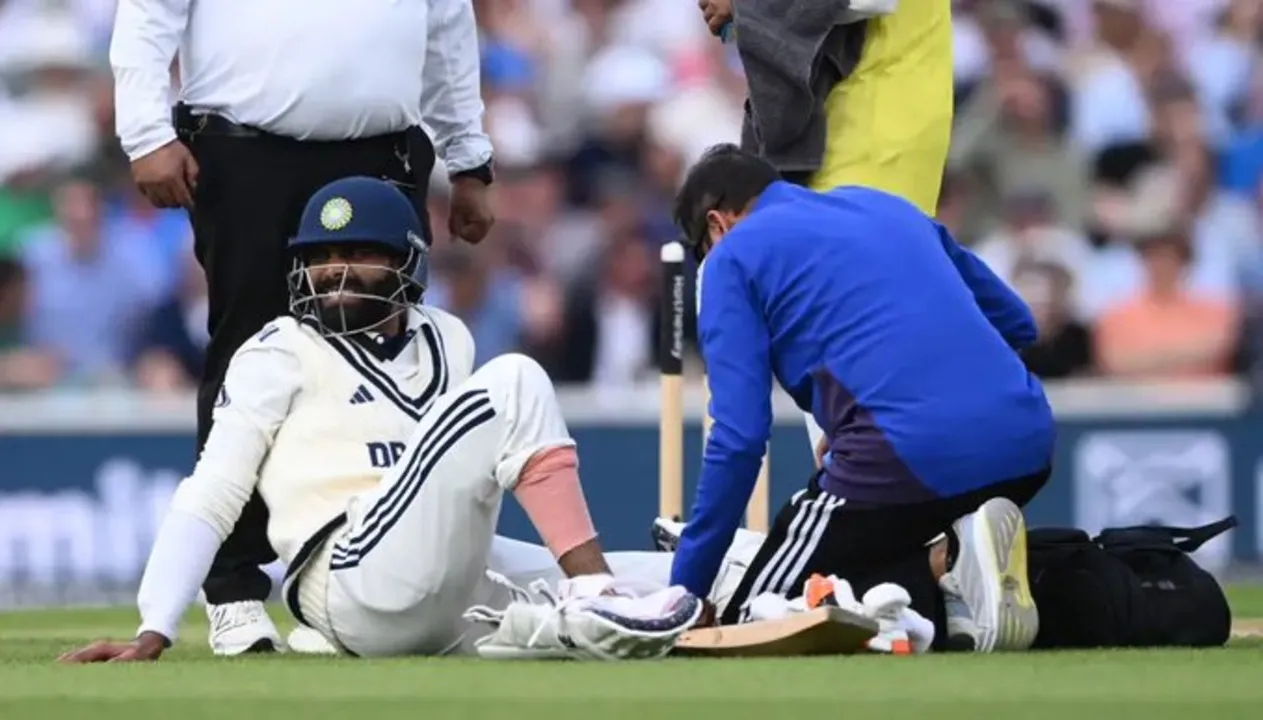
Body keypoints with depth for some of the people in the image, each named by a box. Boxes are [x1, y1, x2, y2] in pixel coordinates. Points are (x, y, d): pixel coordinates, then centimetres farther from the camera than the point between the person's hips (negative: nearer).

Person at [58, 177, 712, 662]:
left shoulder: (448, 342, 22)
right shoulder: (281, 353, 5)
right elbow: (210, 499, -2)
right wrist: (154, 633, -14)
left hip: (445, 611, 6)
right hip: (360, 588, -6)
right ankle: (600, 597, -21)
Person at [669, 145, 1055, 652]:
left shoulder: (735, 255, 9)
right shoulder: (885, 206, 28)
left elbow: (739, 438, 0)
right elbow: (1015, 322, 32)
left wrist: (685, 590, 7)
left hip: (911, 456, -7)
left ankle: (946, 566, -14)